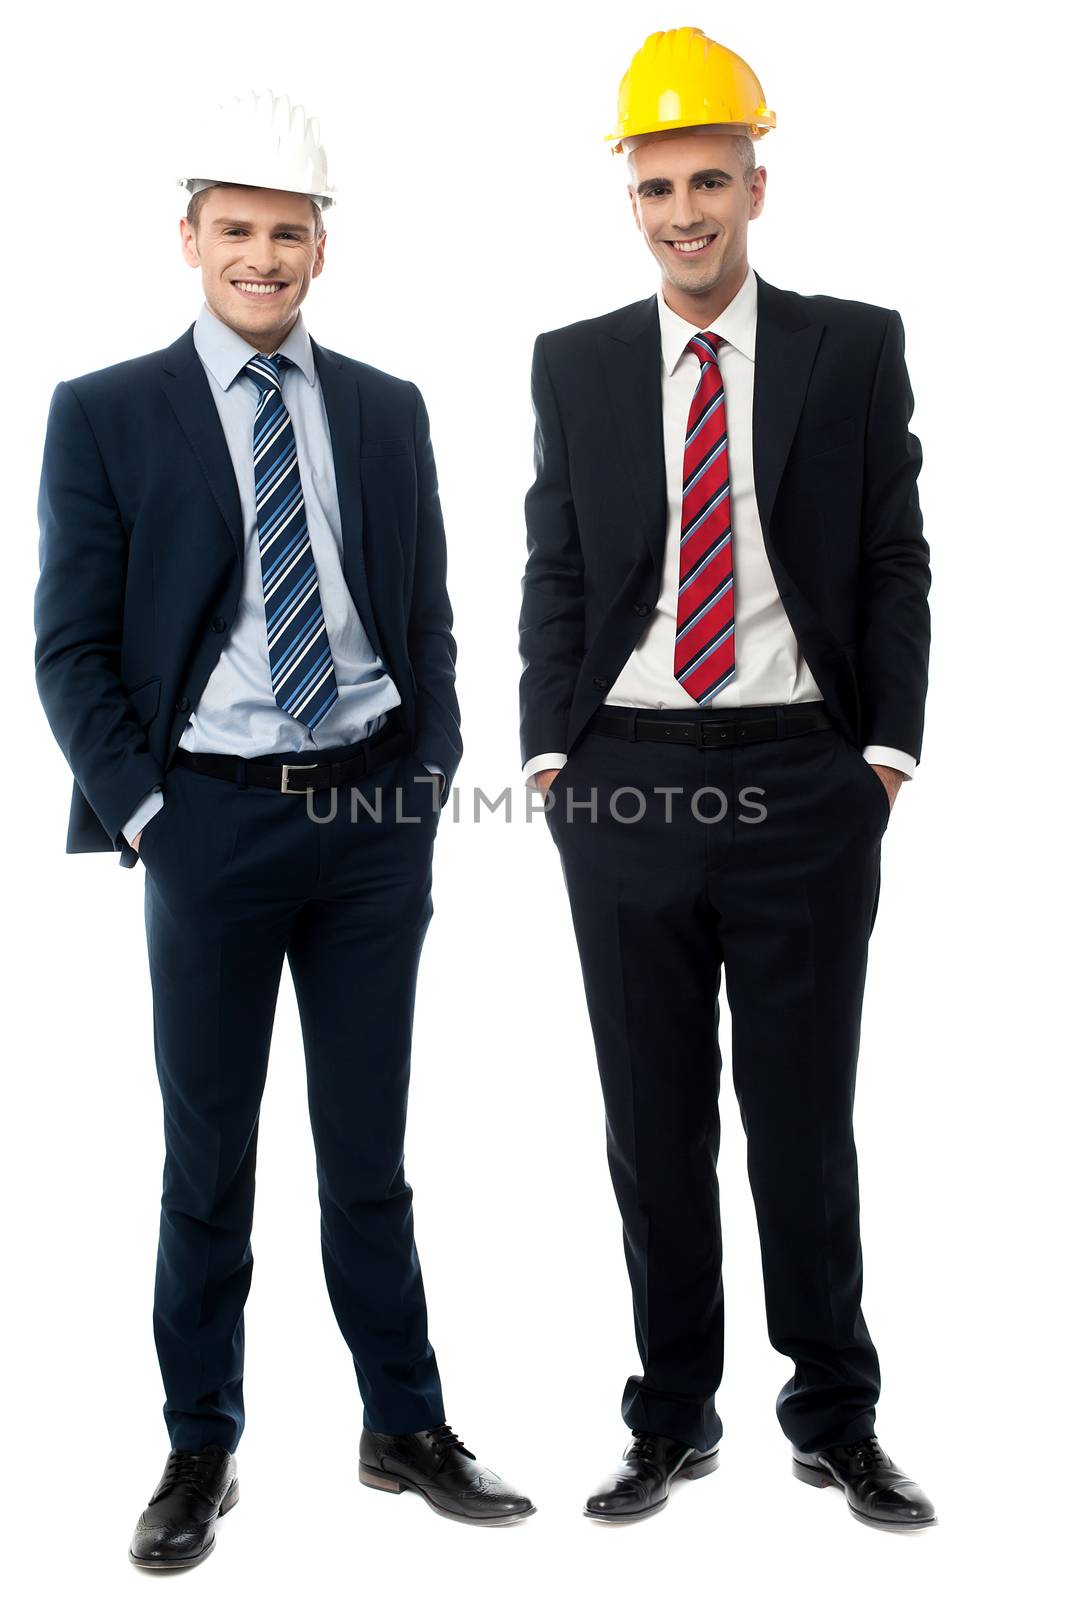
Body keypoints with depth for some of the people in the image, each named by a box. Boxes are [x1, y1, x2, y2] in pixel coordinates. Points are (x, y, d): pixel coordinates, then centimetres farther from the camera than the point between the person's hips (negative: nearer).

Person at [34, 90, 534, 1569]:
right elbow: (72, 649, -1)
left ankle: (405, 1429, 25)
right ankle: (201, 1451, 24)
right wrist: (142, 815, -8)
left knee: (370, 1148, 12)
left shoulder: (388, 410, 10)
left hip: (375, 813, 3)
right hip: (212, 817, -2)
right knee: (209, 1156, 8)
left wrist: (429, 778, 2)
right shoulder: (106, 413, 1)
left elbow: (427, 617, 13)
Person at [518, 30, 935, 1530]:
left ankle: (836, 1419, 24)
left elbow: (894, 561, 4)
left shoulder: (856, 346, 5)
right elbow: (555, 575, 9)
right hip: (626, 782, 2)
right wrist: (550, 753, 1)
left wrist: (888, 748, -3)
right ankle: (673, 1418, 25)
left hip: (802, 779, -1)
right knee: (654, 1125, 10)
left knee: (805, 1116, 7)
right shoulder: (576, 364, 9)